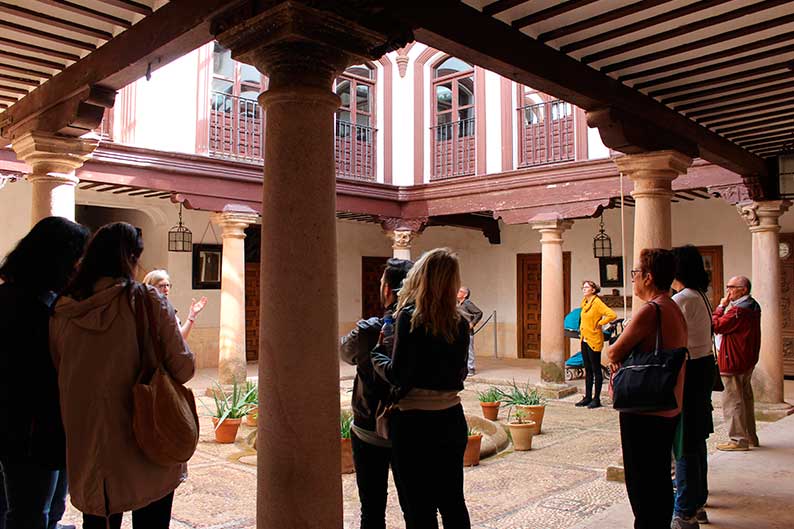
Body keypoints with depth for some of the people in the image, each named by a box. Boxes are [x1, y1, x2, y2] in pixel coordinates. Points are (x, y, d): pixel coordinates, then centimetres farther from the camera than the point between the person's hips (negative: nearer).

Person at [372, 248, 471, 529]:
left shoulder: (410, 316, -13)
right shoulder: (459, 323, 3)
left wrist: (376, 353, 3)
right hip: (452, 420, 6)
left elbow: (397, 375, -14)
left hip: (414, 424, -5)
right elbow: (459, 375, 10)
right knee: (452, 502, 18)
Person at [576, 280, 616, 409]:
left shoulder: (597, 302, -14)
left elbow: (612, 315, -27)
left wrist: (599, 324, -16)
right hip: (584, 340, 8)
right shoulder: (584, 302, 10)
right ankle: (587, 397, 20)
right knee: (588, 370, 13)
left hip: (594, 340, -8)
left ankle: (596, 399, 6)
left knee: (596, 370, 0)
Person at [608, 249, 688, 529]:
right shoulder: (674, 309, 11)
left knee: (641, 484, 2)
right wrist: (623, 358, 1)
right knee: (660, 478, 19)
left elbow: (614, 353, -17)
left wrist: (614, 353, 5)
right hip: (669, 409, 9)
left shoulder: (650, 310, -20)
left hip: (645, 412, -9)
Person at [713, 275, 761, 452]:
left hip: (733, 362, -10)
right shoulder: (754, 306, 11)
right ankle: (750, 436, 27)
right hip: (748, 361, 10)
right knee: (746, 398, 18)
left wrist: (721, 306, -12)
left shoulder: (738, 310, -22)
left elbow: (717, 326, -19)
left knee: (733, 400, -3)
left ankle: (739, 440, 2)